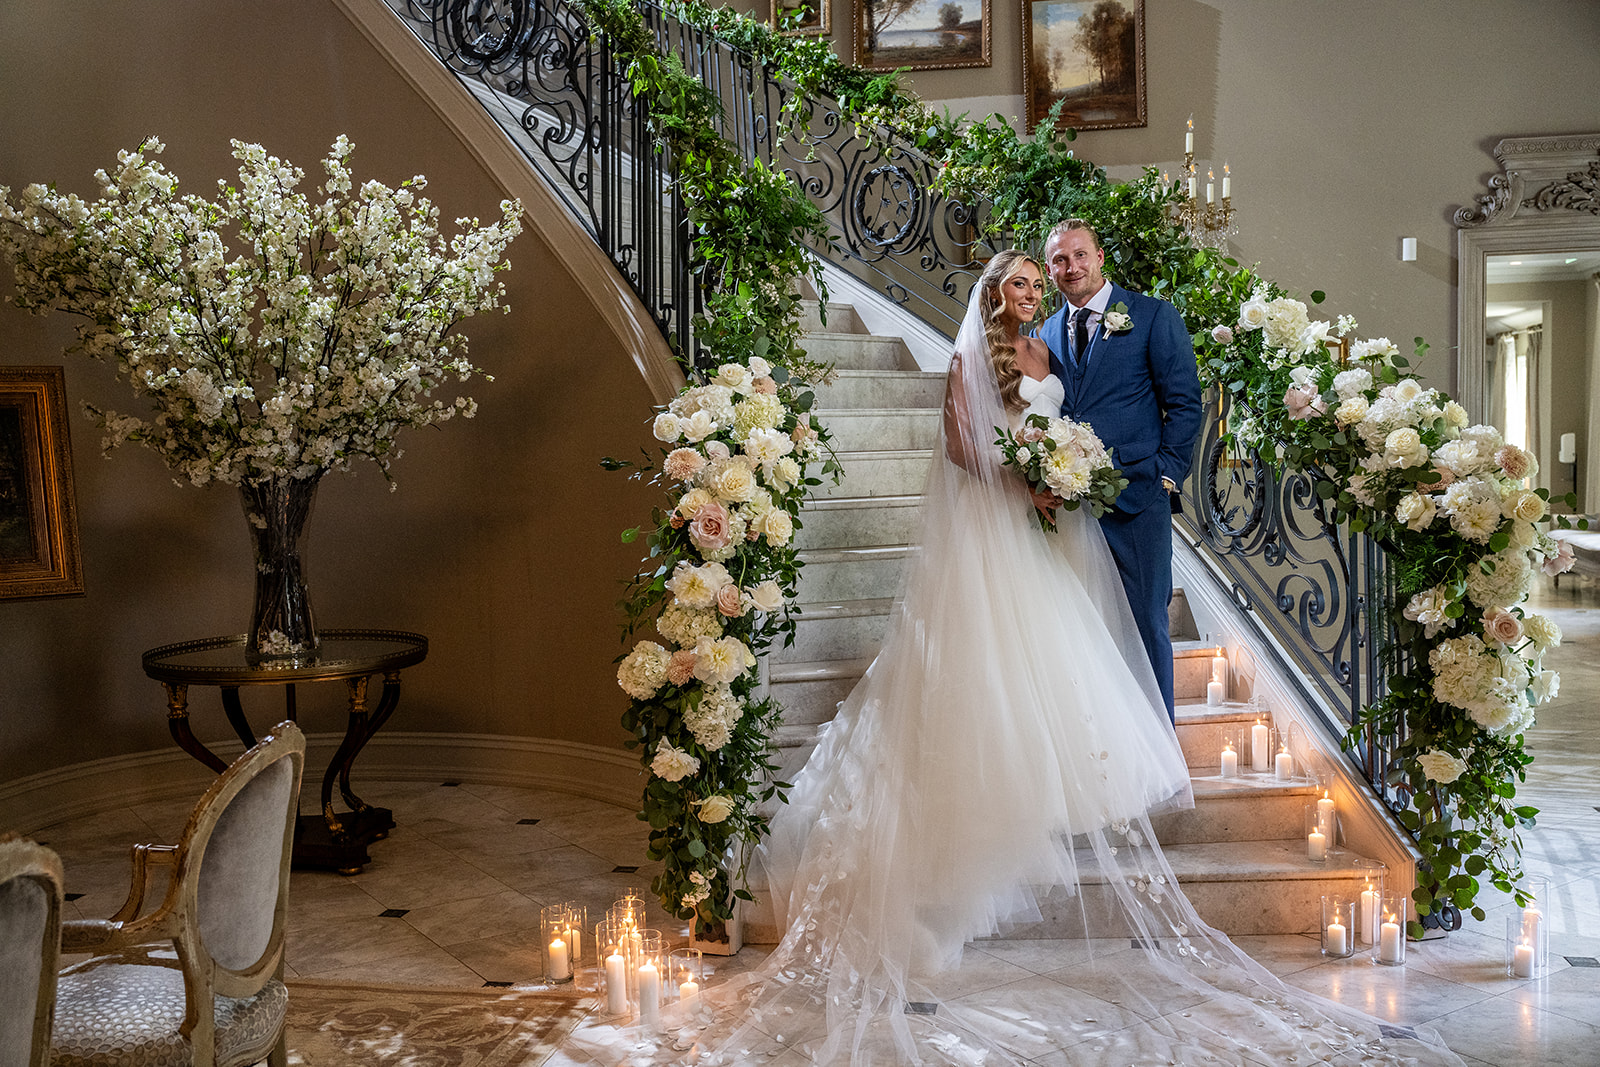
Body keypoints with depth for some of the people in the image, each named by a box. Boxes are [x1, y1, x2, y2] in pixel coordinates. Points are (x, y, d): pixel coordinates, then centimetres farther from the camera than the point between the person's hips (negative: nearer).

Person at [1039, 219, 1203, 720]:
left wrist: (1166, 474, -7)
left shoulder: (1153, 315, 2)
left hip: (1135, 497, -4)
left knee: (1146, 623, 2)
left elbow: (1184, 403, 0)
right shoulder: (1046, 334, 15)